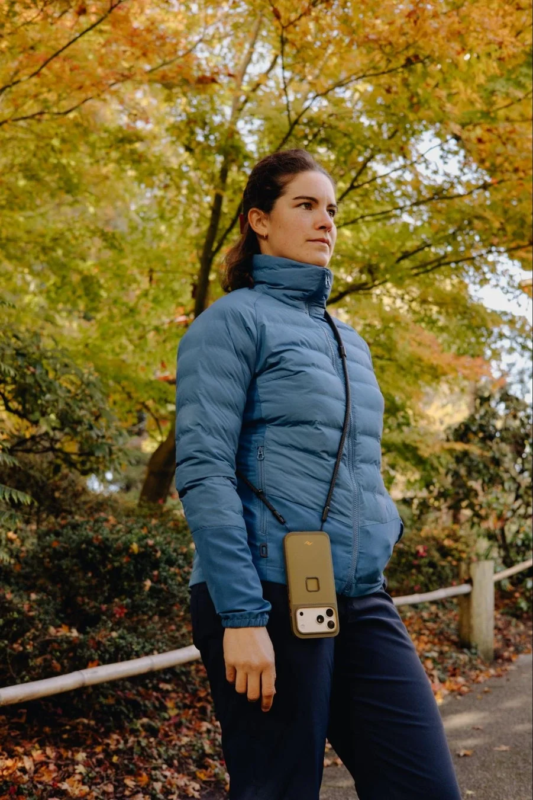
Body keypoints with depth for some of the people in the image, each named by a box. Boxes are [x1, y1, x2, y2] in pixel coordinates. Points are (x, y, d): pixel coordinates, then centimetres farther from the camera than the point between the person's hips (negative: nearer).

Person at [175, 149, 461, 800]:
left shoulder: (349, 340, 19)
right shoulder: (233, 321, -3)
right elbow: (202, 473, -13)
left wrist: (385, 527, 10)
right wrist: (241, 616, -19)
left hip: (362, 600, 7)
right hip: (271, 598, -7)